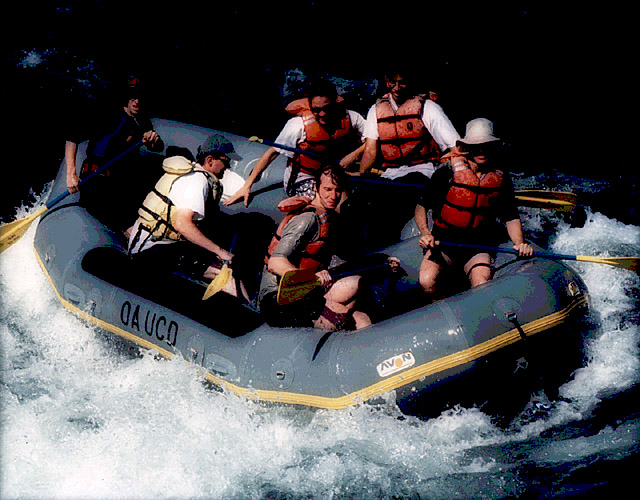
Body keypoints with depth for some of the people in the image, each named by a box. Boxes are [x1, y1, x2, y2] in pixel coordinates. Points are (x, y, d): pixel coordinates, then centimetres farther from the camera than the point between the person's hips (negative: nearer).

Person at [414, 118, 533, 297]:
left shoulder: (501, 178, 4)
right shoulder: (449, 171, -5)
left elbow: (511, 217, 12)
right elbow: (421, 207, 0)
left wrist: (519, 243, -7)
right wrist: (425, 233, -18)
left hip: (478, 247, 1)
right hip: (443, 241, -1)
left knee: (482, 288, -29)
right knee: (426, 281, -29)